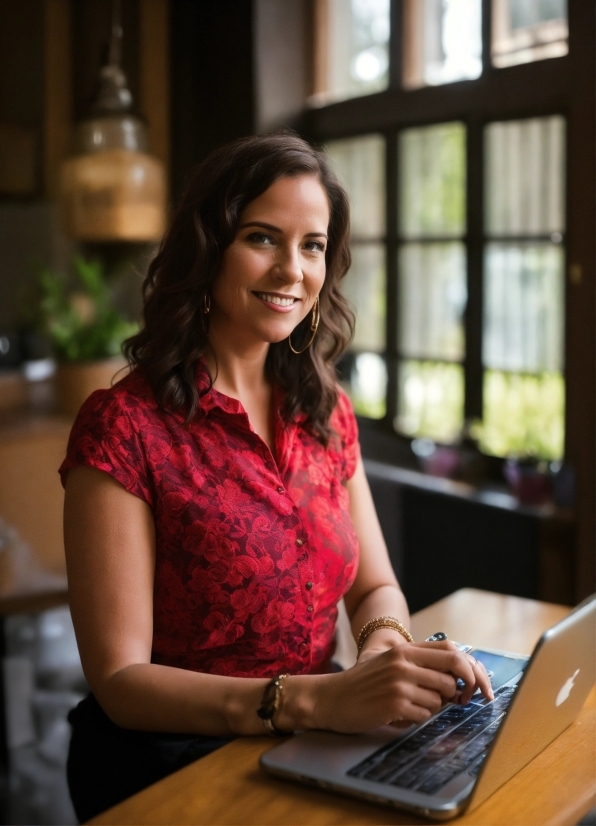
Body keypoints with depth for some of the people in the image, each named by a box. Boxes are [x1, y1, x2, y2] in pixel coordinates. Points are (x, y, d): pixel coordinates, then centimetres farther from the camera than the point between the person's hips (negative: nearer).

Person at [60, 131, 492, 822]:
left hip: (317, 749, 6)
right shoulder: (123, 426, -14)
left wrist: (385, 639, -14)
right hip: (170, 764, -6)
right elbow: (119, 680, -16)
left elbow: (376, 587, 10)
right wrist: (316, 699, -29)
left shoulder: (326, 413, 6)